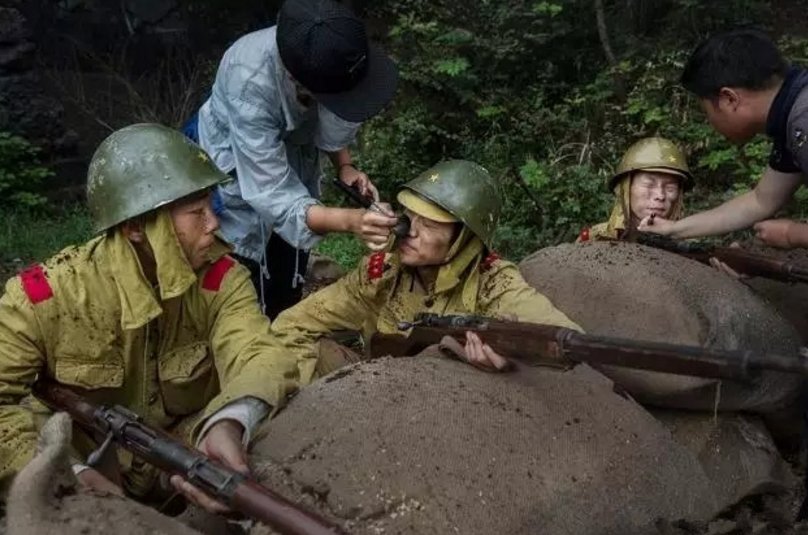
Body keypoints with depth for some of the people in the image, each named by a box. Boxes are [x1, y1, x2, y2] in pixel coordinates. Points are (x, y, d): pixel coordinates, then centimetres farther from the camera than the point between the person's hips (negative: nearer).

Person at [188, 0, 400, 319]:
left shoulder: (325, 52, -27)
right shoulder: (250, 84, -39)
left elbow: (335, 130, -8)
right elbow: (272, 194, -39)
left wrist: (345, 166, -26)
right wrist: (349, 221, -52)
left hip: (292, 159, 5)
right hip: (236, 175, -4)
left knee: (288, 293, 15)